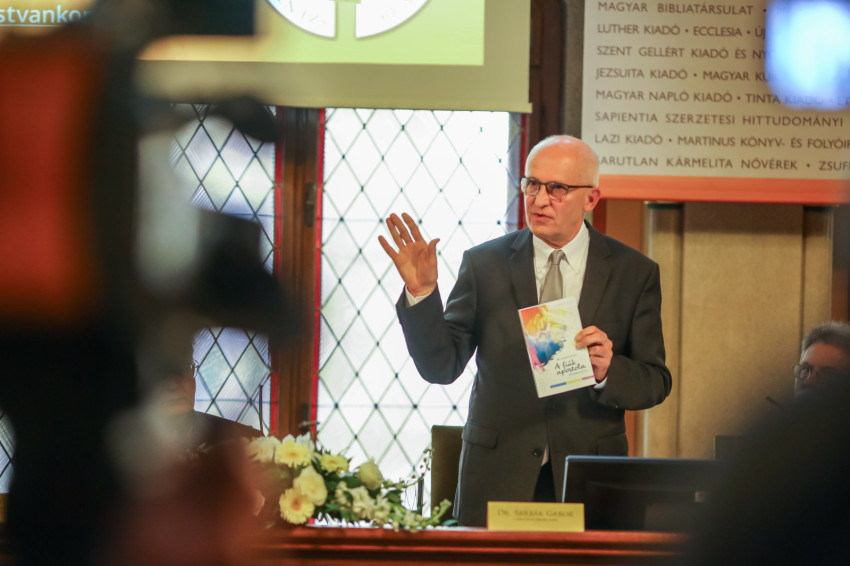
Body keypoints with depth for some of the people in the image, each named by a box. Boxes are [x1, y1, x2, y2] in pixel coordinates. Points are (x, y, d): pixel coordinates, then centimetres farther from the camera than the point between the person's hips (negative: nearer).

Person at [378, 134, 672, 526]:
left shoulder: (633, 272, 3)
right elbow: (440, 366, -1)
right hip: (497, 479, 0)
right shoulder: (484, 264, 3)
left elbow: (655, 383, 2)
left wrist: (608, 372, -19)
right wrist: (421, 291, -15)